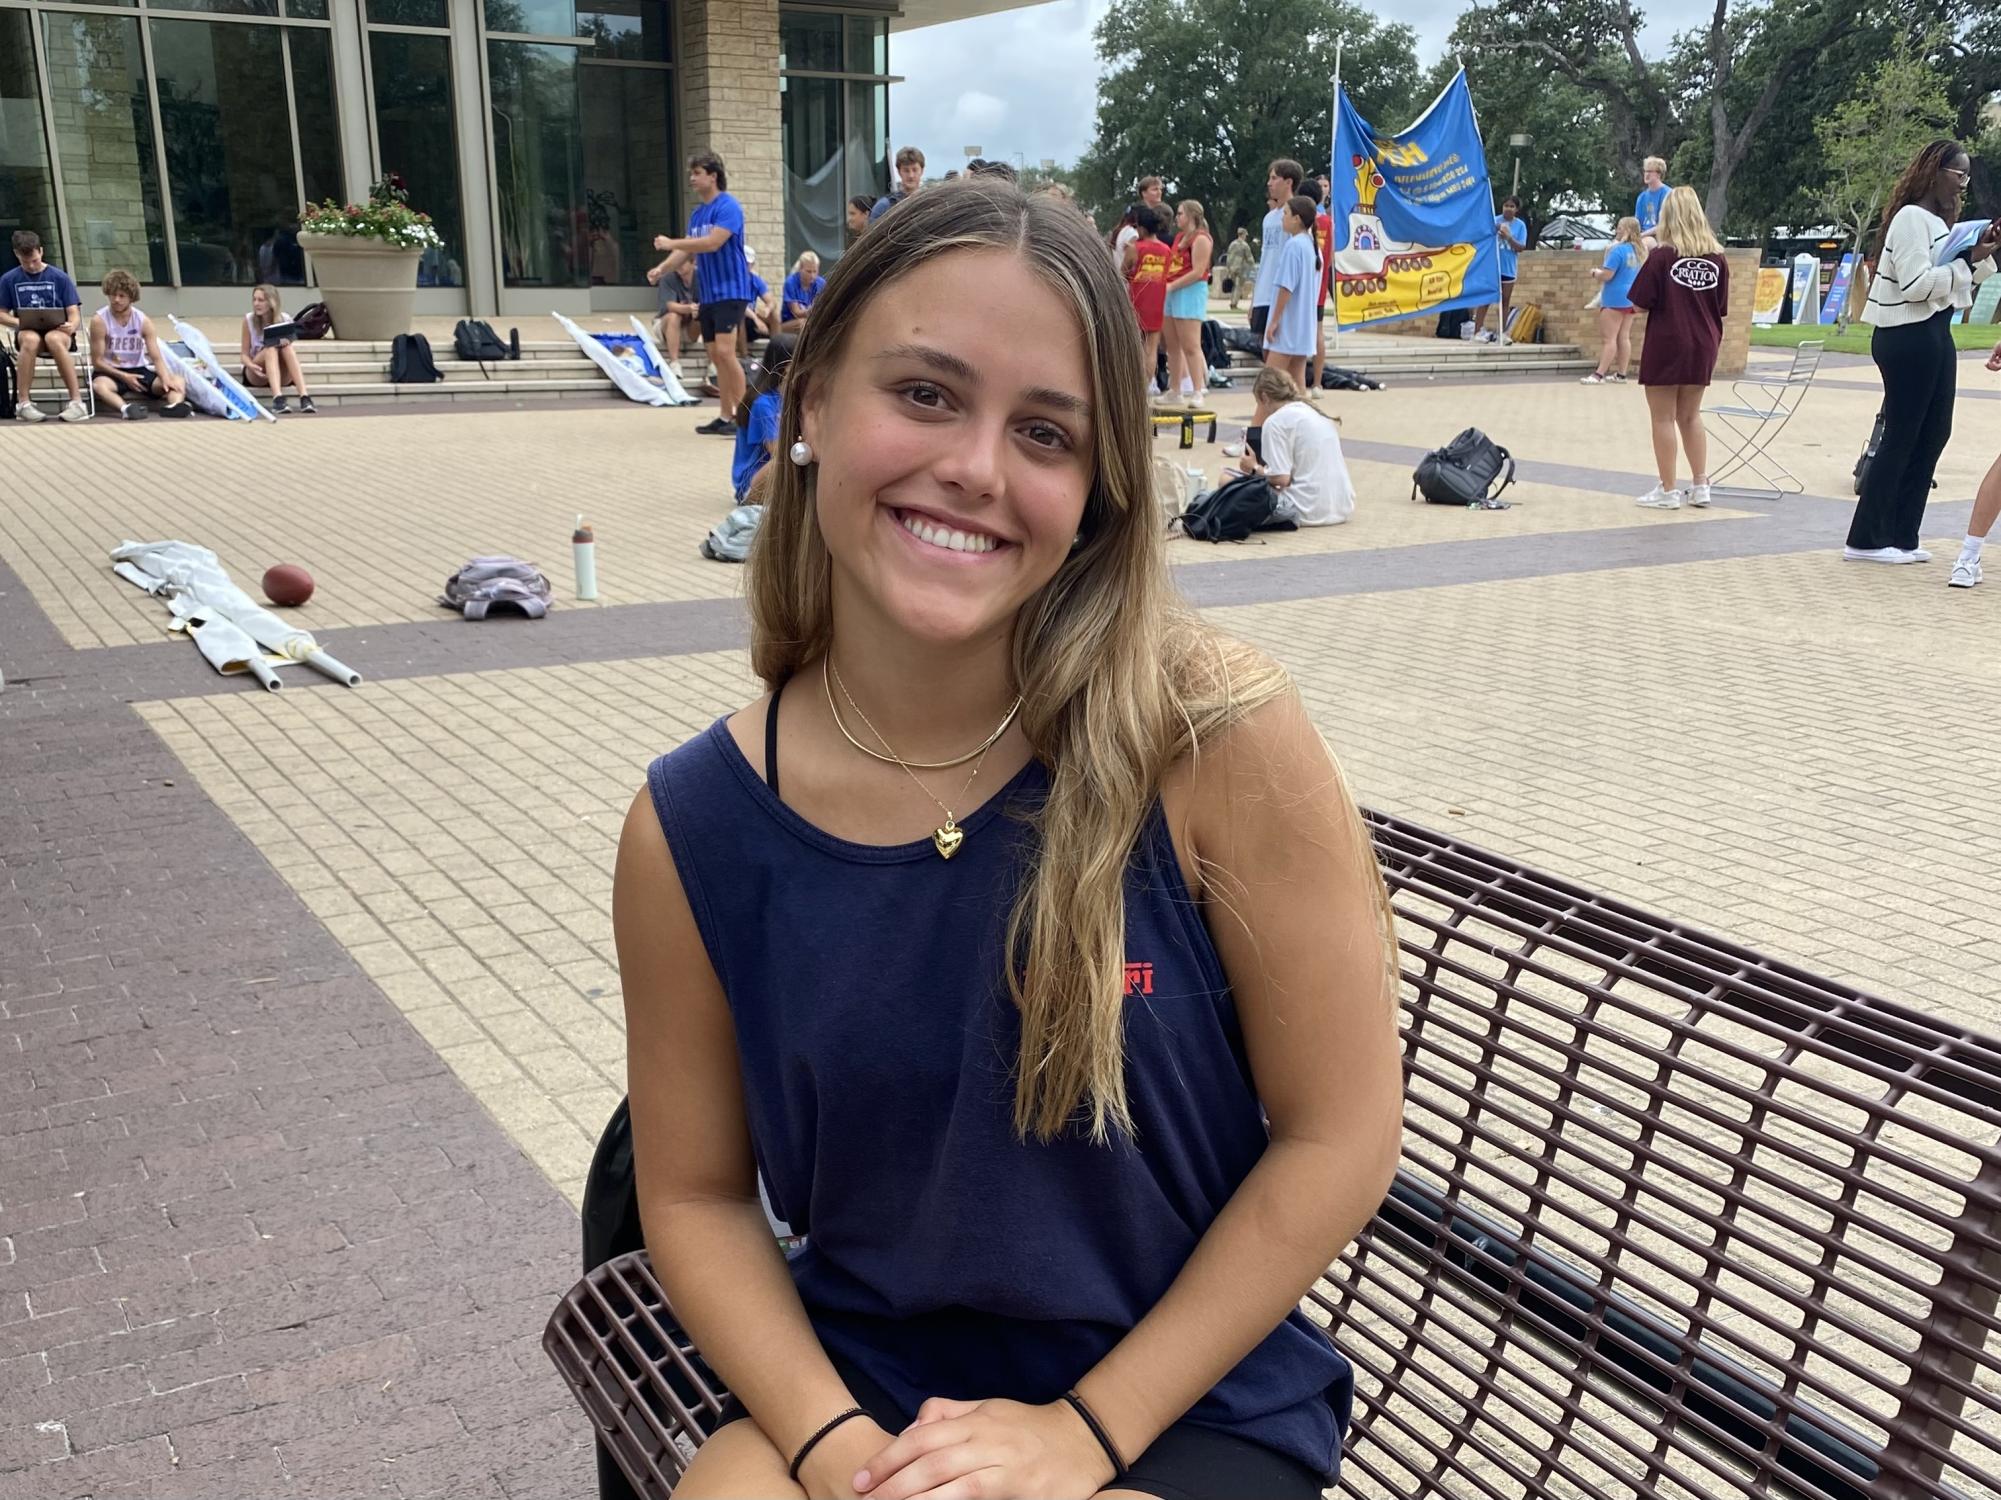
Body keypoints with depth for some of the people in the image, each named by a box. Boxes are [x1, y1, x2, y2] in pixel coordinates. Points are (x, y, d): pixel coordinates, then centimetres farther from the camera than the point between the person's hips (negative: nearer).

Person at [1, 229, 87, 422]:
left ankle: (77, 401, -38)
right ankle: (23, 403, -31)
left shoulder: (59, 277, 3)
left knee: (53, 339, -39)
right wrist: (20, 322, -11)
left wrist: (72, 325, -22)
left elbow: (74, 313, 1)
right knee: (30, 339, -38)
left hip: (58, 331, -1)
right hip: (27, 332, 1)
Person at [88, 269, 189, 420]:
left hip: (138, 371, 3)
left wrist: (166, 379, -30)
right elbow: (97, 361, -10)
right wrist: (124, 377, -22)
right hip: (111, 372, -3)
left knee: (178, 381, -21)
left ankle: (173, 405, -54)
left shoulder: (143, 321, -4)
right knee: (99, 385, -39)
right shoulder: (99, 321, -11)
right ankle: (126, 408, -68)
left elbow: (156, 358, -9)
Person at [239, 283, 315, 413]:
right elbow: (245, 354, -5)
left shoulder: (284, 319, -2)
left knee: (288, 347, -28)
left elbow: (289, 351, 0)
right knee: (271, 349, -31)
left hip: (281, 375, 1)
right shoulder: (249, 319, -5)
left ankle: (304, 397, -45)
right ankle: (278, 398, -53)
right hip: (256, 374, -1)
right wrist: (251, 366, -27)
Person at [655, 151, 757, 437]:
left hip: (729, 290, -8)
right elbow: (687, 251, 12)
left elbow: (712, 242, -21)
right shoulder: (697, 213, 14)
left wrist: (672, 243, -16)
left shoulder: (728, 206, -11)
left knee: (725, 351, -17)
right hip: (708, 294, 8)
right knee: (715, 356, 9)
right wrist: (662, 269, -4)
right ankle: (725, 418, 15)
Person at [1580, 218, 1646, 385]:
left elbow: (1606, 275, -19)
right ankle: (1621, 374, 11)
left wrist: (1595, 272, 0)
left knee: (1609, 338, -10)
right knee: (1624, 337, 9)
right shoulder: (1639, 250, 11)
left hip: (1615, 299, -9)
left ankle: (1599, 374, -12)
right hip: (1630, 298, 9)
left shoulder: (1618, 249, -16)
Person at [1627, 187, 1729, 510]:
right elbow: (1722, 309, 5)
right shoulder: (1717, 258, 1)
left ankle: (1668, 491, 5)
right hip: (1702, 348, 5)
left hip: (1666, 346, -5)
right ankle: (1700, 486, 18)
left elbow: (1641, 300, -12)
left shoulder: (1662, 256, -12)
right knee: (1691, 416, 17)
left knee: (1663, 417, 4)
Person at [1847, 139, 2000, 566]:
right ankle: (1864, 540, 2)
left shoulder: (1938, 221, 17)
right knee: (1901, 439, -5)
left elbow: (1956, 280, 18)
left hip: (1935, 335, 10)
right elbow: (1916, 284, -21)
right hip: (1907, 338, -10)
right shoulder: (1912, 218, -12)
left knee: (1933, 435, 9)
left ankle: (1901, 538, 13)